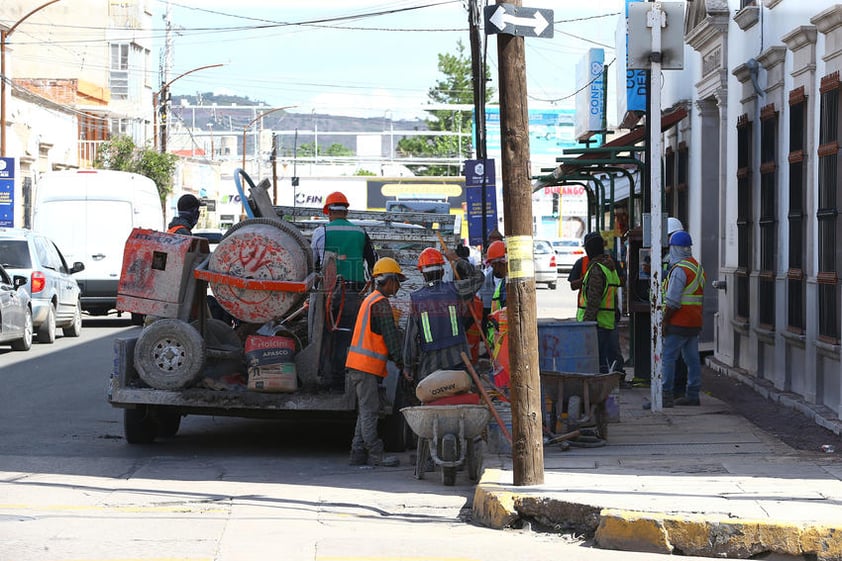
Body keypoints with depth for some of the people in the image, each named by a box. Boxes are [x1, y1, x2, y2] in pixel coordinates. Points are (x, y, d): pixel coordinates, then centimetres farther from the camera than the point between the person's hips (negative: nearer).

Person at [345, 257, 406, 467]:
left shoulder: (371, 300, 21)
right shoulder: (381, 303, -12)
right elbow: (391, 336, -13)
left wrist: (394, 358, 19)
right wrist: (400, 361, -6)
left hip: (358, 365, 10)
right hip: (367, 366, -10)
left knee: (366, 411, 11)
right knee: (369, 411, -9)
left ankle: (358, 454, 11)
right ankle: (375, 455, -8)